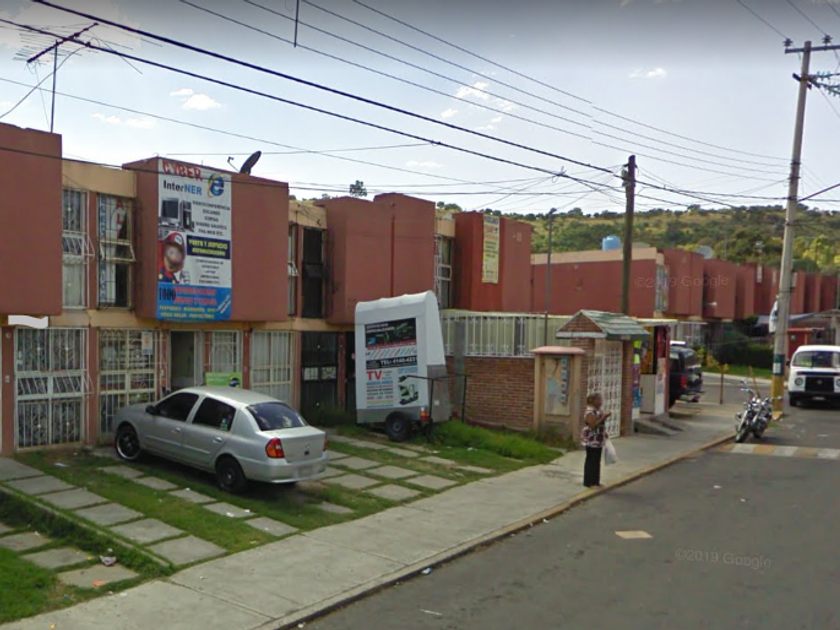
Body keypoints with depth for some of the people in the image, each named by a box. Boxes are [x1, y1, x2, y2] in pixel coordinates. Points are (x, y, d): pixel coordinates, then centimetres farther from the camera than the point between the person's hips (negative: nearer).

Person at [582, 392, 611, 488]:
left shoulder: (597, 410, 12)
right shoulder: (590, 412, -19)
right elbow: (593, 425, -26)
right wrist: (603, 418, -27)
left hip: (598, 441, 10)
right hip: (592, 441, -10)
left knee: (596, 461, 14)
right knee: (591, 461, -4)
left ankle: (595, 481, 21)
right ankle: (590, 482, 3)